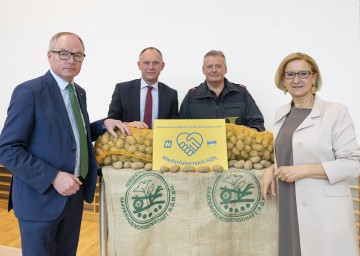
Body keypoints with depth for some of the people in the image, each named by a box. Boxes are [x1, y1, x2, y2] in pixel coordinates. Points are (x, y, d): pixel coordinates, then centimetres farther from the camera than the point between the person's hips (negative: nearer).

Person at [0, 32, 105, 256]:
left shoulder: (80, 93, 8)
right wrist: (53, 177, -24)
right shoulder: (29, 92, -15)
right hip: (41, 197, -7)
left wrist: (103, 124, 0)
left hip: (74, 194, 7)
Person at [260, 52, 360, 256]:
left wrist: (303, 170, -20)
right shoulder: (282, 114, 8)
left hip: (324, 210, -5)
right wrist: (271, 170, -1)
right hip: (289, 208, 5)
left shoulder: (336, 112, -10)